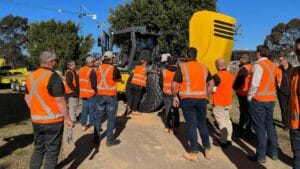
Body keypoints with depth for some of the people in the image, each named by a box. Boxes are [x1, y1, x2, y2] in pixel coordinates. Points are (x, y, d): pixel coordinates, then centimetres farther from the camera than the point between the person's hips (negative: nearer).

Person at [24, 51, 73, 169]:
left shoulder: (30, 76, 4)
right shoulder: (53, 77, -19)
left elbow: (27, 97, 13)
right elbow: (60, 101, -19)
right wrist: (68, 119, -11)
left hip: (36, 120, 7)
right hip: (53, 121, -7)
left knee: (38, 149, 22)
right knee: (52, 152, 8)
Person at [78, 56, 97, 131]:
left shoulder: (81, 70, 8)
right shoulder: (91, 71, -17)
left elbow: (79, 81, 13)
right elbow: (94, 84, -21)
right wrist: (96, 89, -3)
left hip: (83, 93, 7)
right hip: (91, 93, -7)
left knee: (84, 108, 13)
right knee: (92, 109, 3)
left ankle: (84, 125, 19)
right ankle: (92, 126, 9)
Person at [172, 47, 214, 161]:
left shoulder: (182, 67, -5)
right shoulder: (203, 67, 8)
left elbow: (174, 85, -10)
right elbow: (211, 83, 11)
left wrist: (175, 96, 4)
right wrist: (206, 95, 16)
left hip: (187, 99, -4)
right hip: (201, 99, 4)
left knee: (192, 125, 3)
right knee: (202, 124, 17)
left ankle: (194, 153, 11)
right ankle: (207, 149, 25)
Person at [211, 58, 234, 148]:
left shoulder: (217, 76, -19)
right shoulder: (230, 75, 5)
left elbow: (213, 89, -17)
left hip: (219, 103, -7)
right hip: (228, 102, 8)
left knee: (221, 121, -1)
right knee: (227, 119, 17)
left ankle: (223, 141, 4)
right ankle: (229, 138, 24)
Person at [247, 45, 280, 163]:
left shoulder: (259, 65, -13)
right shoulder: (273, 65, 9)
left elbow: (255, 84, -17)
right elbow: (274, 82, 9)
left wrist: (250, 97, -6)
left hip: (258, 100, -7)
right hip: (271, 99, 7)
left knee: (259, 128, 0)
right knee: (269, 125, 17)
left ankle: (261, 156, 7)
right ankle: (273, 152, 26)